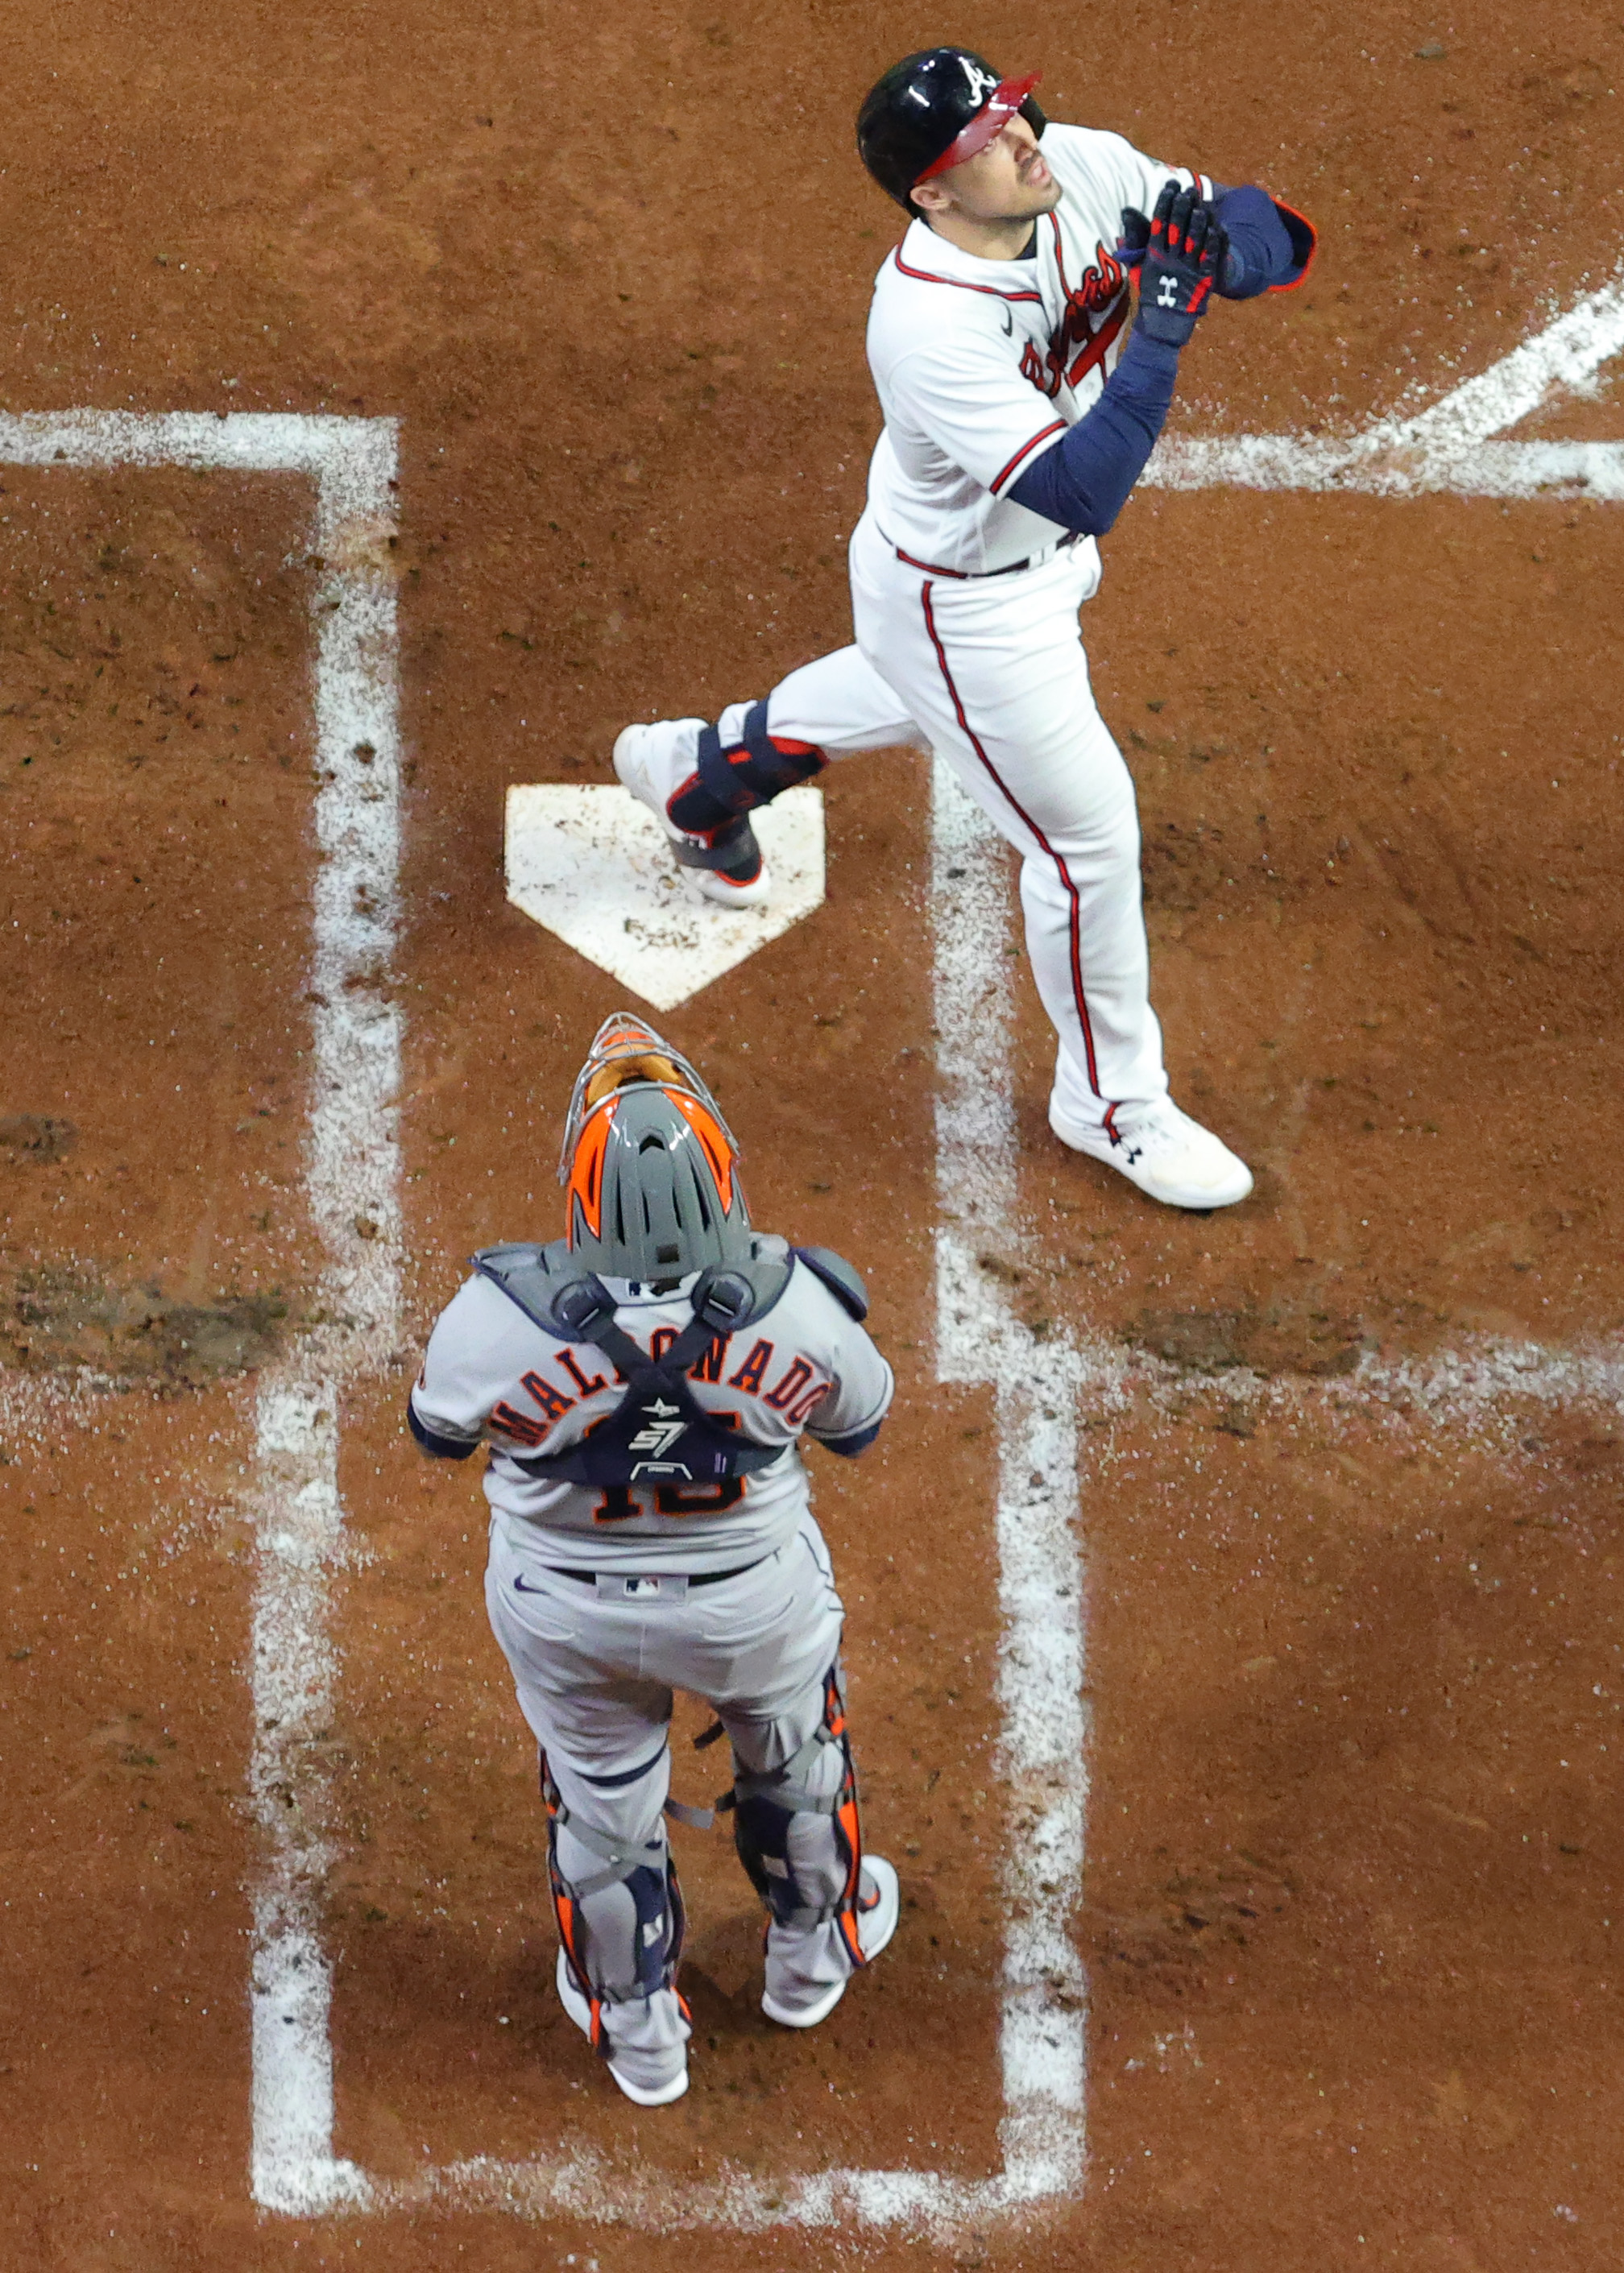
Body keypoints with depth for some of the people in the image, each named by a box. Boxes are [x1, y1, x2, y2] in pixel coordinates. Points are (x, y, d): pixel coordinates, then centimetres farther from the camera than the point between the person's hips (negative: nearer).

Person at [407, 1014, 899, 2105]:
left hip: (568, 1614, 0)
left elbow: (438, 1429, -10)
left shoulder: (501, 1318, -33)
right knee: (793, 1755, 33)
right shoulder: (794, 1302, -31)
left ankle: (637, 2030, 51)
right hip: (758, 1601, 0)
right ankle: (813, 1952, 59)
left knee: (603, 1803, 27)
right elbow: (861, 1422, -8)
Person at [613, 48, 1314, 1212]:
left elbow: (1274, 234, -15)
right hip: (961, 605, -8)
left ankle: (703, 763, 62)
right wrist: (1164, 321, -47)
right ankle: (1110, 1100, 29)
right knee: (1089, 833, 4)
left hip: (1040, 553, 8)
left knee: (917, 693, 36)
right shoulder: (928, 326, -40)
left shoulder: (1084, 168, -20)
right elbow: (1083, 492, -45)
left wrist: (1219, 254, -38)